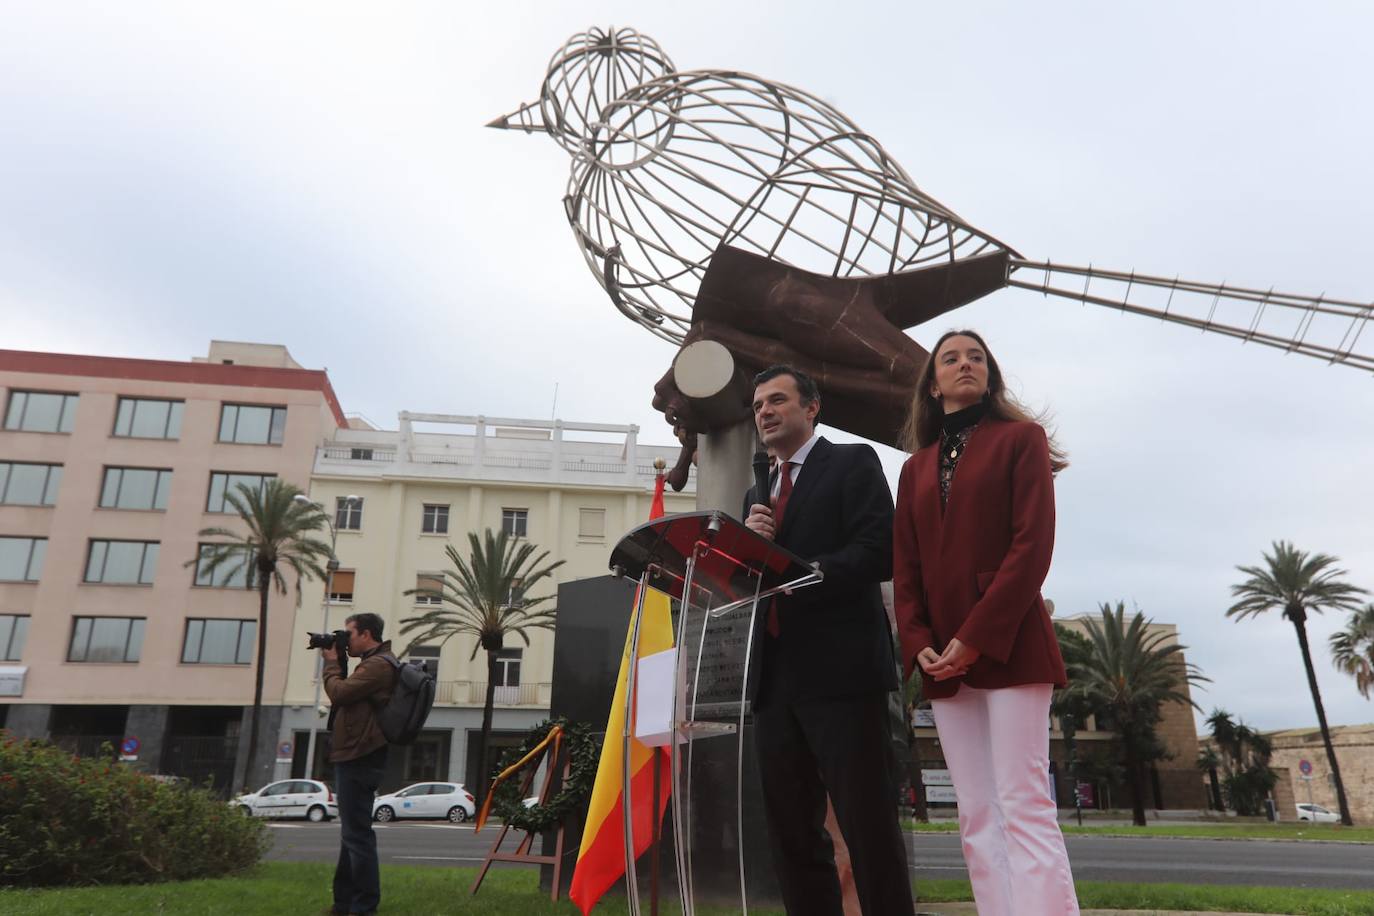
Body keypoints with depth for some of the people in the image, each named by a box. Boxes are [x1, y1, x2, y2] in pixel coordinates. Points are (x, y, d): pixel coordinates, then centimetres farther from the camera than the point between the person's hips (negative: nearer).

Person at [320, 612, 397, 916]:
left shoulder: (378, 664, -16)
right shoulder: (373, 663, 19)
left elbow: (338, 694, -19)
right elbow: (346, 695, 20)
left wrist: (331, 663, -3)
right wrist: (336, 664, 10)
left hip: (358, 759, -11)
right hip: (355, 757, 11)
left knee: (357, 834, -8)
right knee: (352, 833, 16)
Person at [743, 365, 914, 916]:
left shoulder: (853, 463, 2)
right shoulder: (758, 494, 21)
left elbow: (878, 554, -12)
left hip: (840, 668, -6)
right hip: (775, 678, 7)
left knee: (868, 826, -1)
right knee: (790, 832, 11)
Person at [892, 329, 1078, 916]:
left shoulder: (1020, 438, 5)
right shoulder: (915, 467, 18)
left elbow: (1033, 543, -8)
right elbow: (905, 566, 12)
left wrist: (977, 637, -15)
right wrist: (919, 643, -4)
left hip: (1008, 644, -5)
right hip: (943, 659, 5)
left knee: (1024, 807, -9)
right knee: (976, 818, 4)